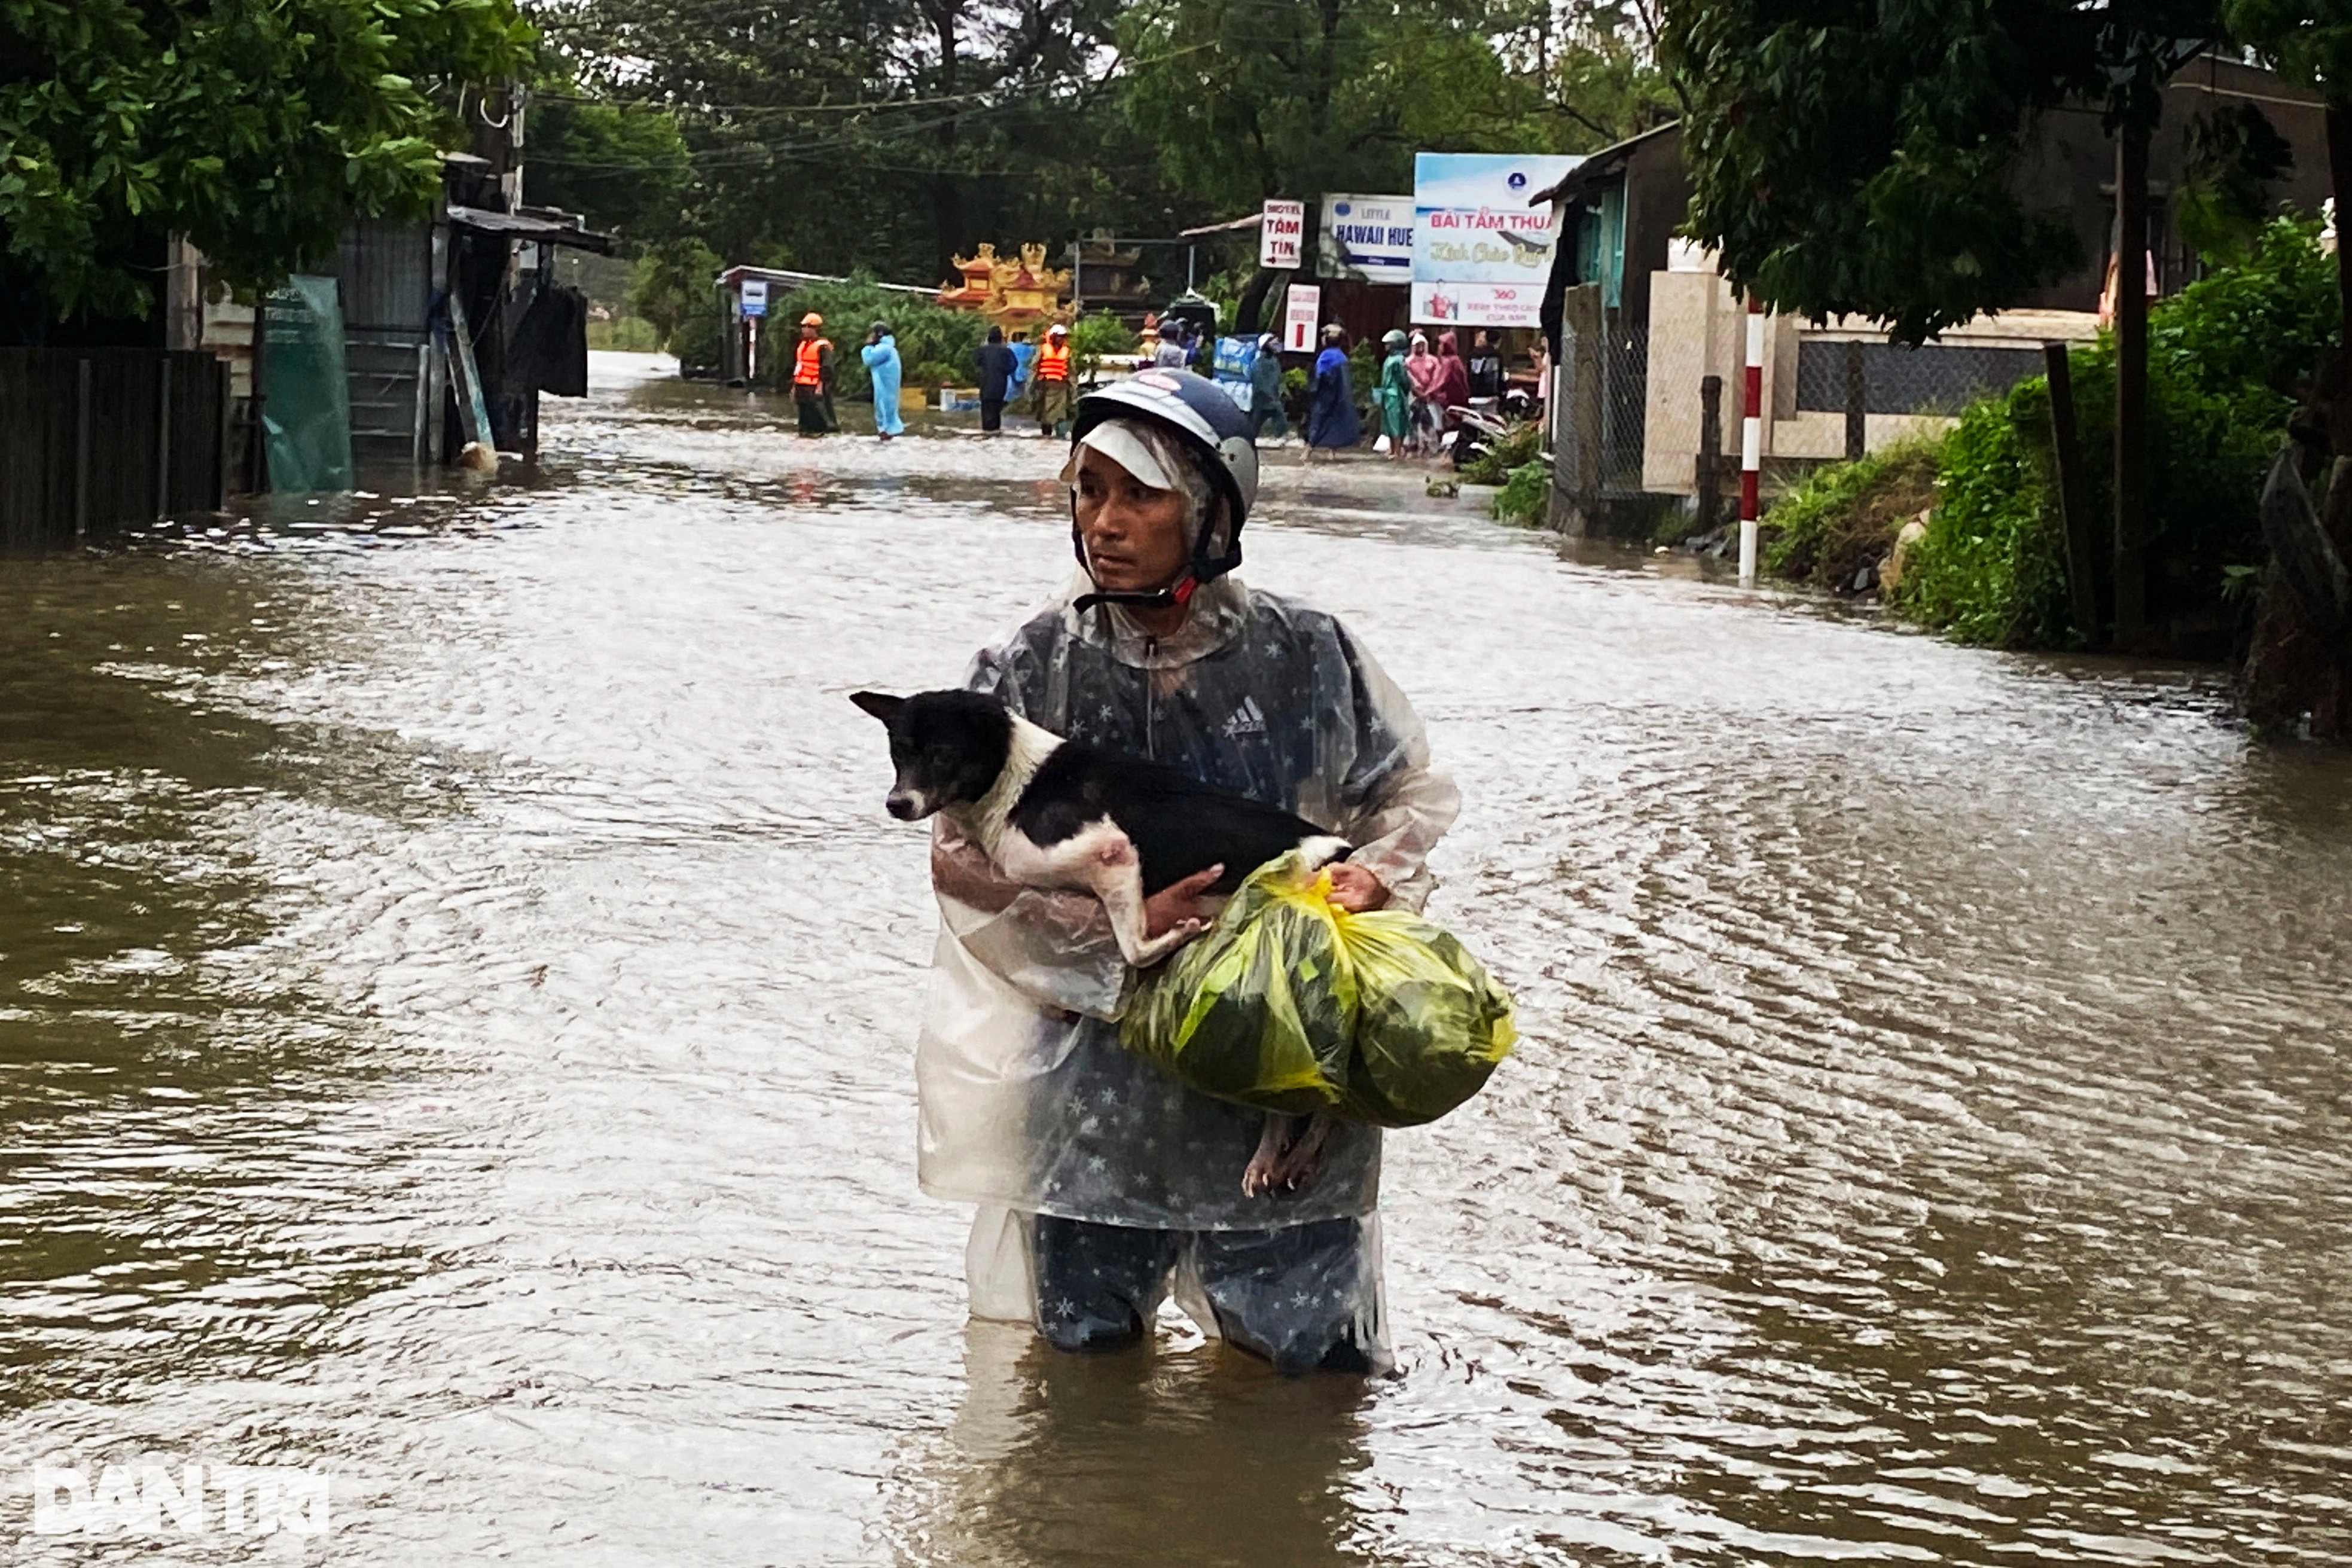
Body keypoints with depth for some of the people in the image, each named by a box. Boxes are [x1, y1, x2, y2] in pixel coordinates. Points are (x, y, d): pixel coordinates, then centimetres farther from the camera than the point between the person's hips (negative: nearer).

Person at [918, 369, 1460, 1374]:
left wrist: (1366, 879, -10)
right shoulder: (1031, 670, -2)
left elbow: (1412, 792, 11)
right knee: (1083, 1360, 11)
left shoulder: (1306, 658, -2)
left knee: (1310, 1351, 6)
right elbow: (965, 857, -5)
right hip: (1095, 1059, 1)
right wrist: (1113, 932, -18)